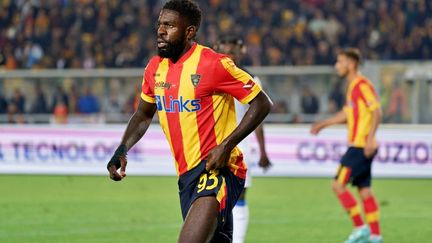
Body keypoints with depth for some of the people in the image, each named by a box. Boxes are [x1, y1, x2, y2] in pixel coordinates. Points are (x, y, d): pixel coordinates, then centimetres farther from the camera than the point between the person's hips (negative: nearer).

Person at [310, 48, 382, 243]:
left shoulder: (362, 85, -13)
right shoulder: (352, 86, 17)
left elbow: (377, 112, -19)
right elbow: (347, 114, 28)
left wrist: (370, 139, -26)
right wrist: (323, 124, 28)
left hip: (361, 146, -10)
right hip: (358, 146, 10)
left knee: (338, 184, -9)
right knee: (364, 189, 9)